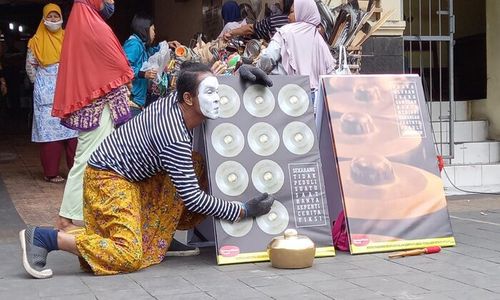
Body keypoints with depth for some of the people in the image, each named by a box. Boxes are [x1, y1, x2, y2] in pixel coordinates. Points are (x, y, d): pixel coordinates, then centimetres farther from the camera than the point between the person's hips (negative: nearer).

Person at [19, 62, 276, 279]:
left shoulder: (176, 100, -4)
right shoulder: (176, 138, -28)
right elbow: (192, 198, -24)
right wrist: (243, 212, -19)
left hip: (132, 174, 9)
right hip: (109, 177, -9)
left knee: (195, 165, 3)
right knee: (128, 256, -20)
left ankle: (158, 237, 9)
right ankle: (42, 237, -15)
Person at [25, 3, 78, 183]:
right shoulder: (37, 40, 1)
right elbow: (30, 66, 5)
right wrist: (39, 84, 5)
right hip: (47, 94, -3)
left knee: (73, 128, 1)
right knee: (49, 130, -2)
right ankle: (51, 172, 2)